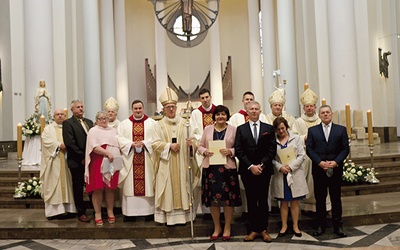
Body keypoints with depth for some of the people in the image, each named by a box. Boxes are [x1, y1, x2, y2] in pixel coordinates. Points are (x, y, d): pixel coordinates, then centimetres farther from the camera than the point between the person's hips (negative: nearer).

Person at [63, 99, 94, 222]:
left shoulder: (89, 122, 15)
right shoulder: (68, 123, -4)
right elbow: (69, 143, -13)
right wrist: (82, 158, -13)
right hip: (77, 162, -4)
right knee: (78, 188, 6)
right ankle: (81, 213, 16)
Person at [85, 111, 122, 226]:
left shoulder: (113, 130, 18)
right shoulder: (93, 131, 0)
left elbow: (119, 145, 20)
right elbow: (94, 147, -13)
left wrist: (118, 157, 4)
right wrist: (107, 153, -23)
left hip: (113, 164, 4)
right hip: (98, 164, -4)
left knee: (110, 189, 7)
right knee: (98, 189, -2)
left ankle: (110, 212, 16)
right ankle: (97, 214, 6)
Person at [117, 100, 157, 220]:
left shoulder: (152, 123, 6)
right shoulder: (124, 123, 9)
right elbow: (119, 138, -1)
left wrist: (144, 143, -17)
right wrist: (132, 144, -15)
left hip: (146, 159, 0)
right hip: (130, 159, 1)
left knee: (147, 184, 1)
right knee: (130, 184, 1)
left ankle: (148, 211, 8)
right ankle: (128, 211, 7)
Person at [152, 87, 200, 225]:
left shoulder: (184, 123, 7)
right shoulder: (159, 125, 5)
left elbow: (191, 139, 6)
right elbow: (155, 144, -1)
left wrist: (191, 142, -17)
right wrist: (169, 145, -14)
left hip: (182, 162, 1)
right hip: (166, 164, -1)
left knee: (182, 187, 2)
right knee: (167, 189, -1)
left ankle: (183, 214, 9)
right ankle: (168, 215, 4)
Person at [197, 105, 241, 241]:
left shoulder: (233, 129, 5)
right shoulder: (207, 129, 10)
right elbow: (200, 146, 11)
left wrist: (230, 151, -16)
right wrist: (205, 152, -9)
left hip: (228, 167, -2)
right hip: (210, 167, 2)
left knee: (228, 197, 2)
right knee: (212, 198, 6)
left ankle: (227, 228, 20)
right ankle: (217, 227, 24)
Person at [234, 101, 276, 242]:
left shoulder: (269, 128, 6)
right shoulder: (240, 129, 5)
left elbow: (272, 150, 1)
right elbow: (238, 151, -2)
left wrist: (261, 165, -9)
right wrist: (250, 166, -10)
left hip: (264, 170, 0)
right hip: (247, 170, 0)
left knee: (263, 200, 5)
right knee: (251, 200, 6)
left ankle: (263, 229, 14)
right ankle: (253, 229, 14)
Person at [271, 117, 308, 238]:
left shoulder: (295, 138, 2)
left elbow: (302, 155, -2)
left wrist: (291, 166, -12)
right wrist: (280, 167, -17)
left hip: (295, 174, 0)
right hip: (280, 175, 0)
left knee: (294, 201, 7)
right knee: (283, 202, 9)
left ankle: (295, 225, 19)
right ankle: (284, 226, 19)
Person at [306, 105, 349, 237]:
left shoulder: (341, 129, 7)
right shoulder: (312, 130, 7)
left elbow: (345, 148, 2)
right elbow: (309, 148, 0)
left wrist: (336, 162, -13)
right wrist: (320, 162, -13)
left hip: (336, 169, 0)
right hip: (318, 169, 0)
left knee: (336, 198, 7)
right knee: (320, 199, 6)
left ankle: (337, 226, 16)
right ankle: (321, 225, 16)